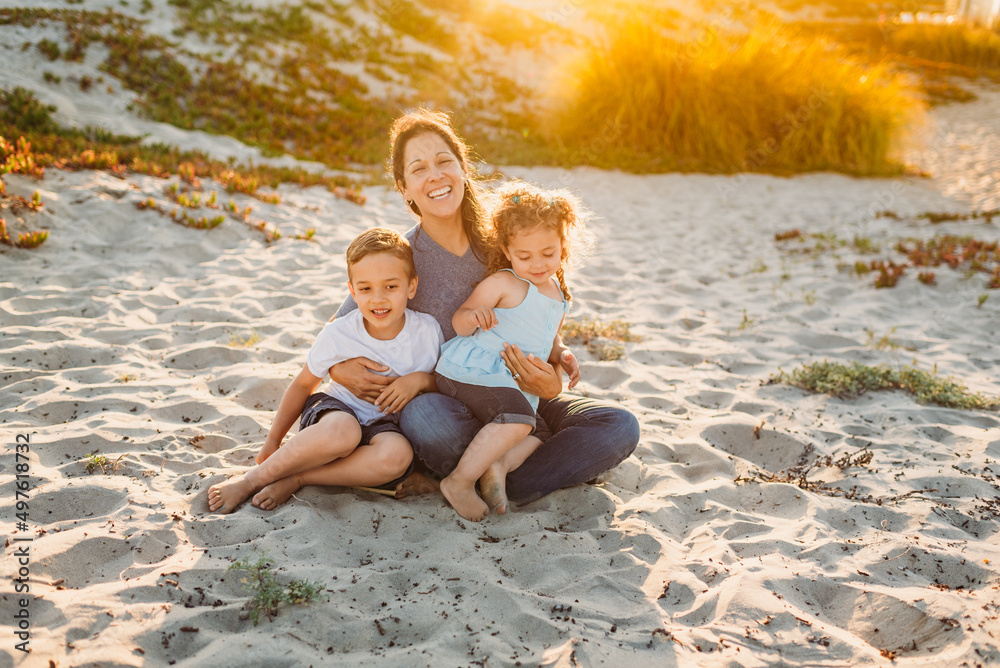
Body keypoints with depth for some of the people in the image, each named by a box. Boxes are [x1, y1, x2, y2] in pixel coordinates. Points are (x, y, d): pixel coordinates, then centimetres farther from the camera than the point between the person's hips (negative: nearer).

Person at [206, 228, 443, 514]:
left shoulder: (428, 331, -10)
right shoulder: (337, 335, -13)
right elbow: (303, 384, 2)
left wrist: (420, 379, -18)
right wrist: (273, 440, 8)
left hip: (382, 426, 2)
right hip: (334, 410, -1)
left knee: (398, 455, -37)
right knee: (342, 431, -41)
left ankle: (295, 479, -24)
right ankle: (253, 479, -21)